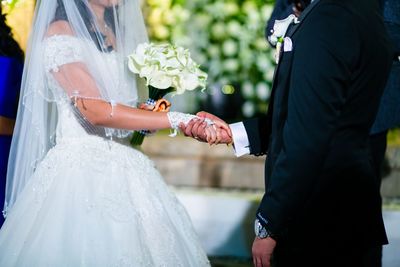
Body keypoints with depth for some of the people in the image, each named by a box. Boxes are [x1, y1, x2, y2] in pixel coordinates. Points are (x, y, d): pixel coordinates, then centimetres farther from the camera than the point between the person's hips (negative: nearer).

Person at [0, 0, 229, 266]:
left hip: (125, 168, 7)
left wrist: (153, 114, -1)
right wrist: (178, 119, -25)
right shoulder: (60, 33, -9)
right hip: (81, 167, -7)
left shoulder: (118, 34, 15)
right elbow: (95, 111, -21)